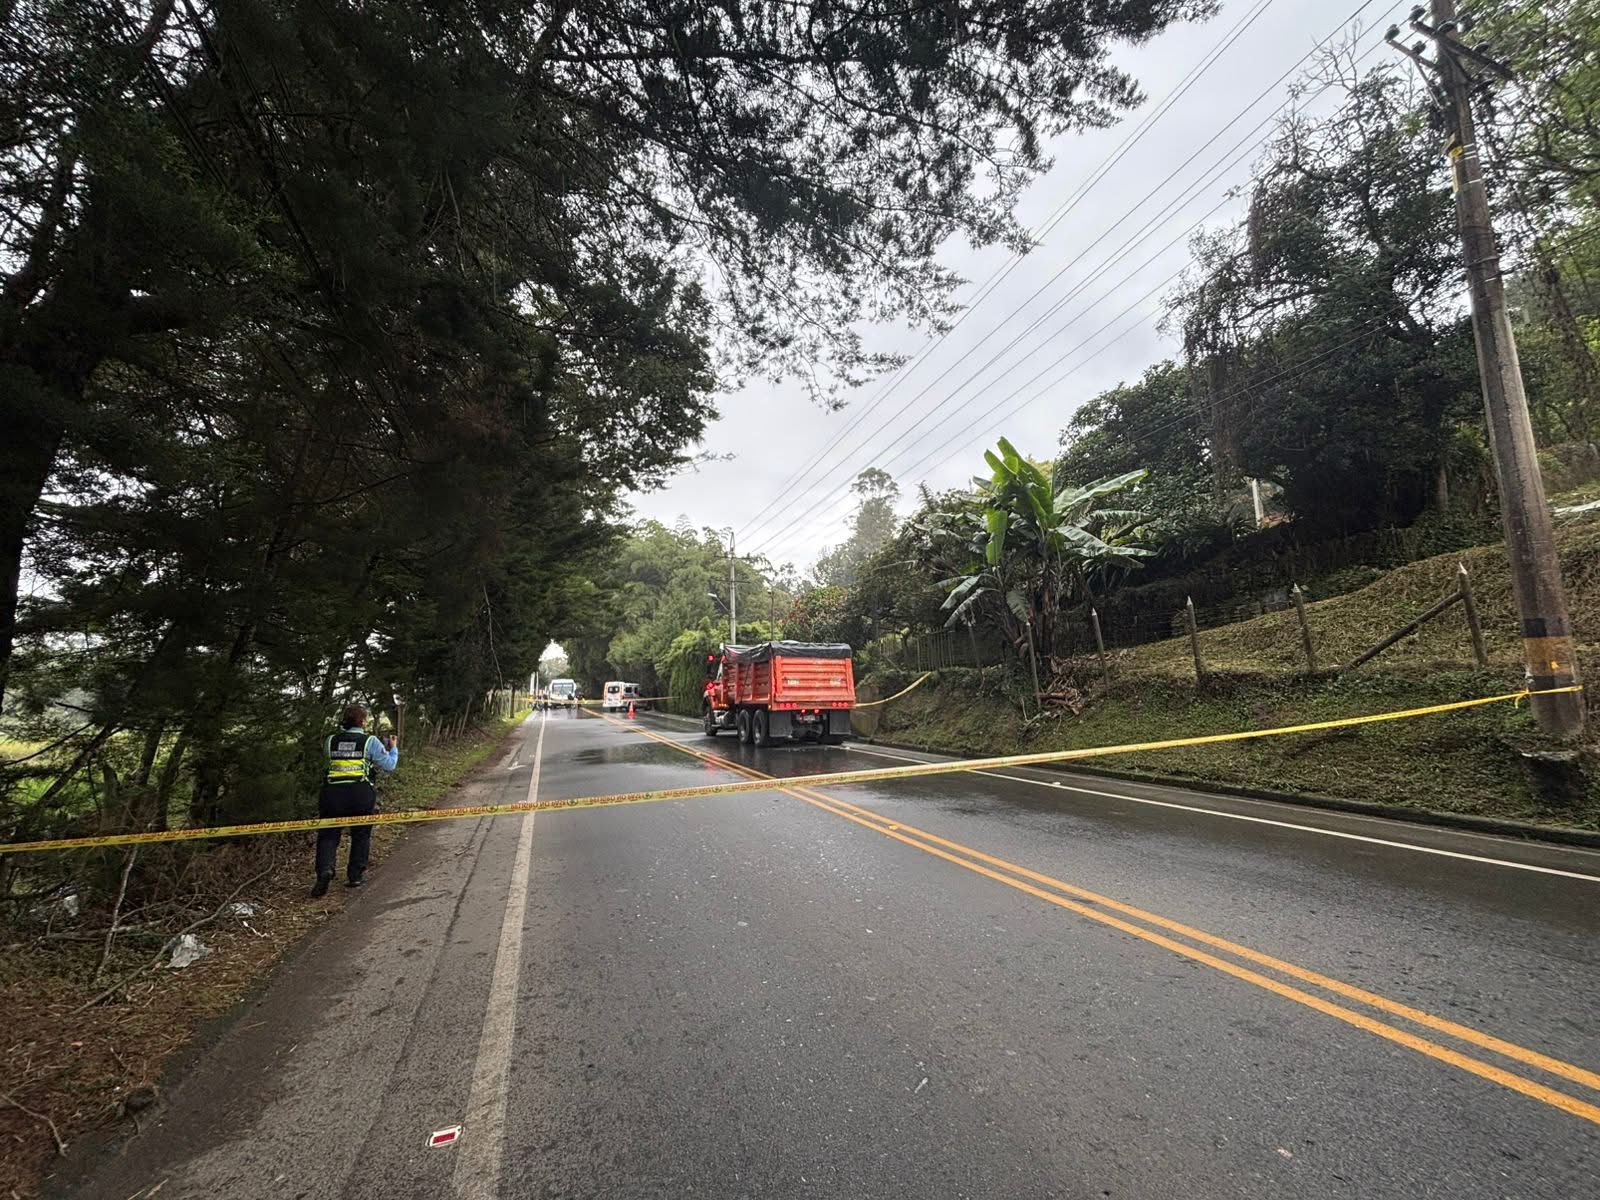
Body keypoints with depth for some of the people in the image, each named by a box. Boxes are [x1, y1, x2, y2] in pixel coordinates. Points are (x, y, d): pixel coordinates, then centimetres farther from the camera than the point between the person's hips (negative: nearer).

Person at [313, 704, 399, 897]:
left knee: (328, 834, 9)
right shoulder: (370, 741, 1)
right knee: (361, 834, 15)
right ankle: (355, 875, 18)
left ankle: (325, 869, -13)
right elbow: (389, 765, 2)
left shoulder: (330, 741, 9)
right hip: (361, 794, -1)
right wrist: (393, 748, 20)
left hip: (332, 792, 1)